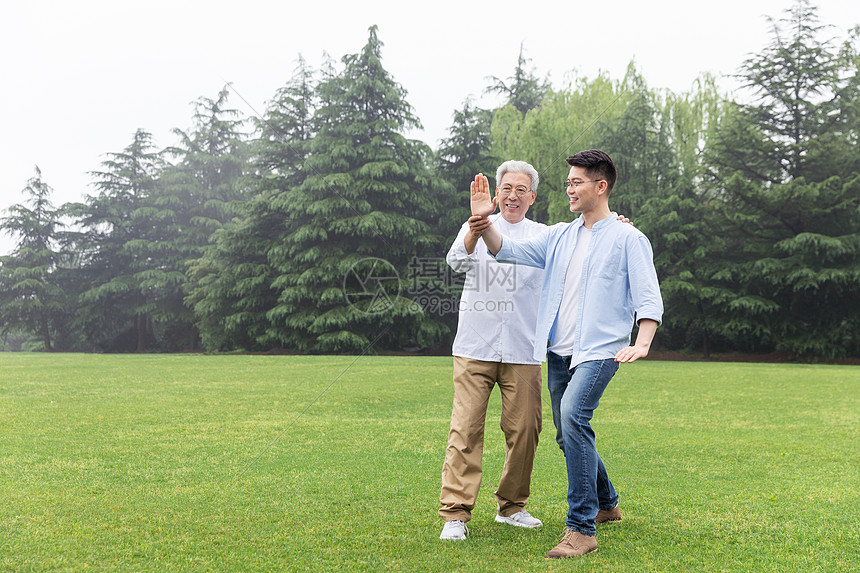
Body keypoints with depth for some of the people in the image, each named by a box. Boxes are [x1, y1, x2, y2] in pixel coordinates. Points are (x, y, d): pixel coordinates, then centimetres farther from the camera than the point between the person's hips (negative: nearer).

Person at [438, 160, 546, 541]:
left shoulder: (544, 236, 12)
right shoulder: (477, 228, 7)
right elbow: (457, 262, -11)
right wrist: (475, 228, -31)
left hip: (522, 351, 2)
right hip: (474, 348, -2)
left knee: (523, 430, 4)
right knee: (465, 430, -7)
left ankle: (511, 506, 23)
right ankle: (455, 514, -2)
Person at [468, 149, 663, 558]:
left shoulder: (628, 239, -2)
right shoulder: (559, 236, 14)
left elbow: (648, 297, -8)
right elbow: (508, 251, 7)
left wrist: (642, 344, -24)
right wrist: (484, 222, -11)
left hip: (599, 350, -7)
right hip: (559, 351, 7)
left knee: (573, 414, -29)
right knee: (568, 436, 14)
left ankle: (581, 529, -25)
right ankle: (606, 504, 39)